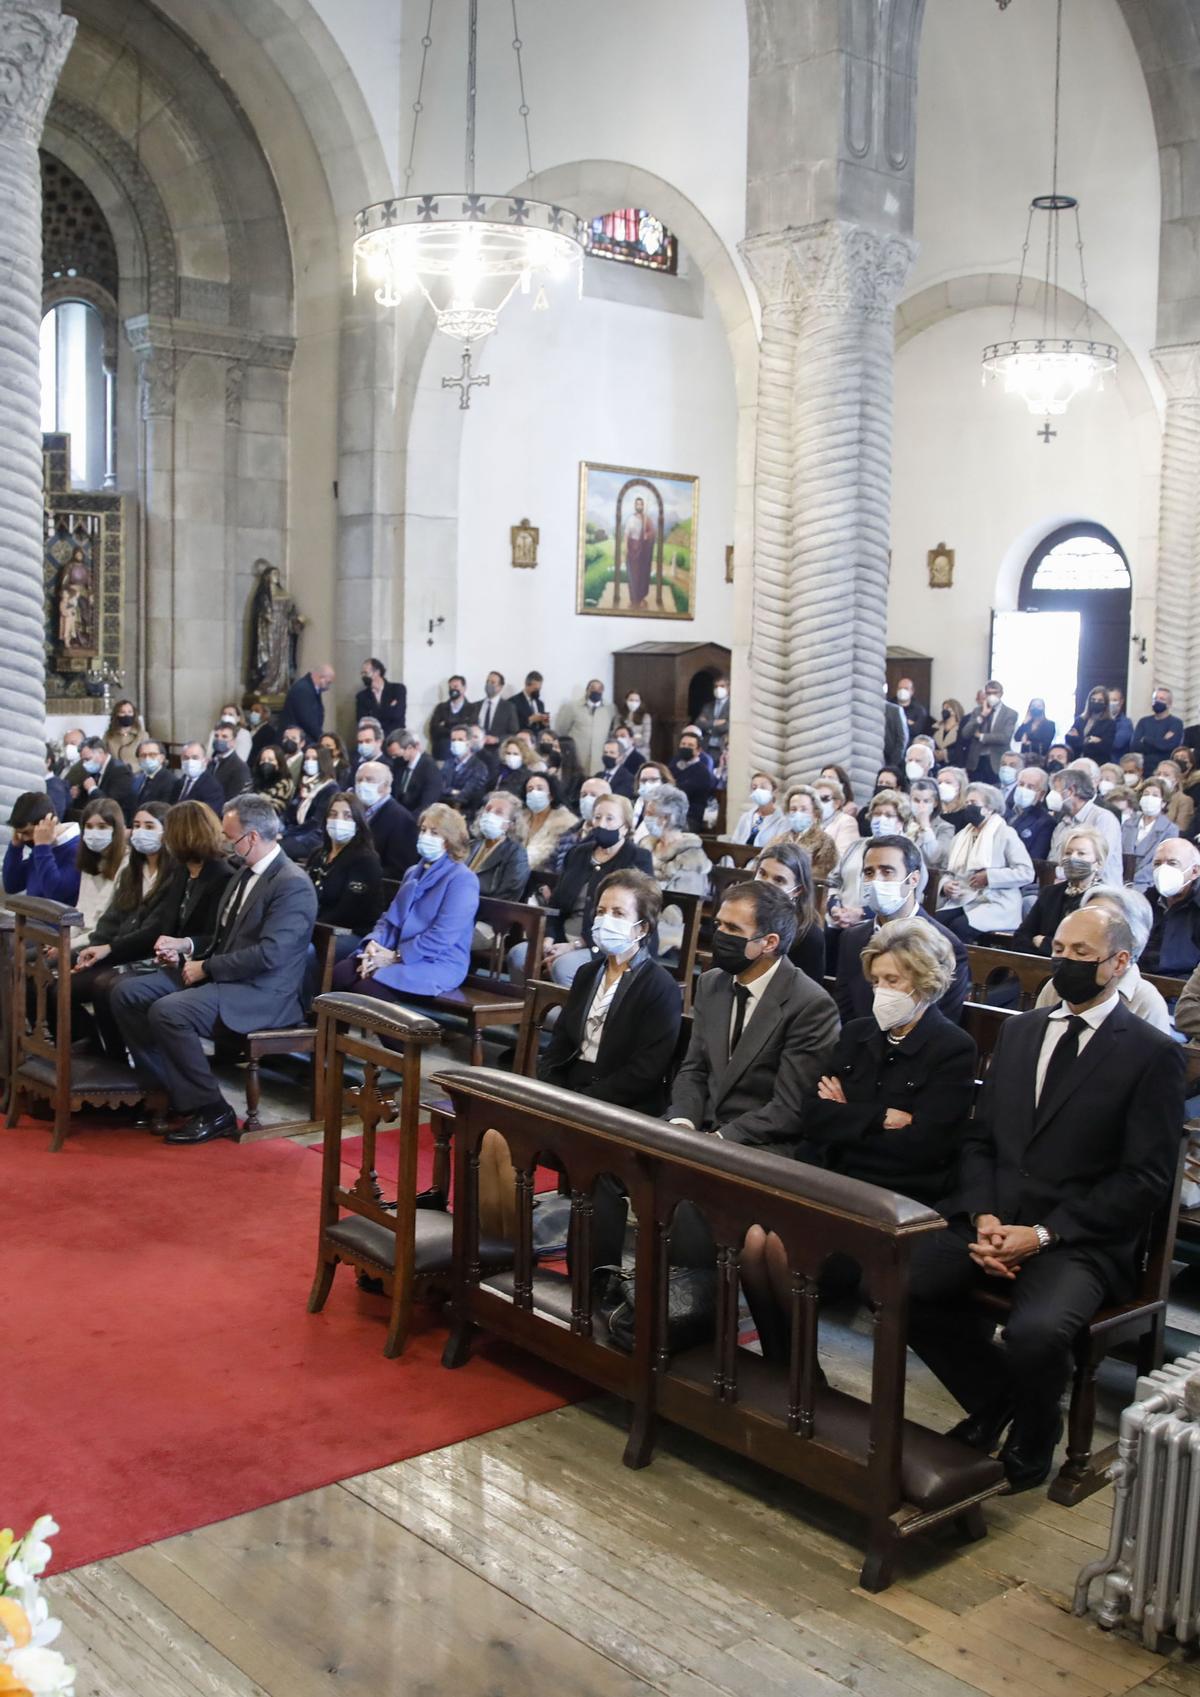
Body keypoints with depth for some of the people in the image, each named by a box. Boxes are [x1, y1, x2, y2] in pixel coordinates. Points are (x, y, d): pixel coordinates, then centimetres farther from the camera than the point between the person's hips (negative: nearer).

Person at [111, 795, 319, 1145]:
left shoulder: (293, 885, -16)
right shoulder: (247, 873, 14)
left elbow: (268, 955, -24)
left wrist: (206, 967, -17)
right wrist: (187, 946, 6)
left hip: (262, 994, -10)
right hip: (220, 977, 10)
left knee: (167, 1011, -29)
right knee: (127, 992, -1)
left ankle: (211, 1111, -14)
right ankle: (168, 1091, 4)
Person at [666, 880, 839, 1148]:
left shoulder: (811, 1005, -15)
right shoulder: (711, 984, 7)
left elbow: (790, 1110, -16)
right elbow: (693, 1070, 11)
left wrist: (719, 1138, -22)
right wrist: (682, 1122, -8)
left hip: (762, 1146, -6)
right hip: (702, 1129, 6)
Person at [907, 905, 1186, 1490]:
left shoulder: (1153, 1055, -3)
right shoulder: (1019, 1029, 15)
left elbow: (1146, 1178, -8)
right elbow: (979, 1136, 13)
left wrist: (1043, 1234, -15)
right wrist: (982, 1216, -6)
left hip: (1080, 1239, -5)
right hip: (992, 1219, 5)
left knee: (1036, 1333, -33)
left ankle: (1031, 1442, 3)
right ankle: (991, 1398, 8)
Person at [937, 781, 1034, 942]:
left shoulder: (1005, 834, 0)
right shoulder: (962, 836, 19)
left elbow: (1026, 873, -8)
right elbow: (950, 872, 22)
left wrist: (989, 877, -15)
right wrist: (946, 885, -2)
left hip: (996, 904, -5)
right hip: (961, 902, 5)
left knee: (958, 927, -32)